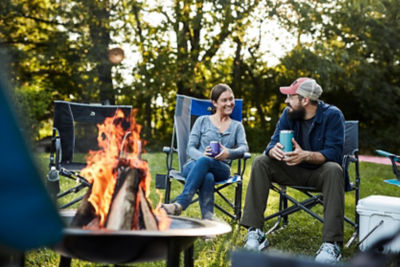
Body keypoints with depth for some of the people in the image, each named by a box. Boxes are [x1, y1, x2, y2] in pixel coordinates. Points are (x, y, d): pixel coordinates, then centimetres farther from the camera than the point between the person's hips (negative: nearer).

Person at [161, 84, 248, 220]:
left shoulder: (237, 126, 21)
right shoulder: (202, 121, 17)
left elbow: (243, 148, 0)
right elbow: (190, 148, 6)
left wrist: (229, 153, -26)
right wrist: (203, 155, -20)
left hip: (221, 169, 0)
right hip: (194, 165, 0)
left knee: (204, 161, -38)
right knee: (208, 177, -39)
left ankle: (180, 204, -50)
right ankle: (207, 217, -52)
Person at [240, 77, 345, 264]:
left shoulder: (332, 115, -15)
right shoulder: (288, 114, -1)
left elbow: (334, 153, -23)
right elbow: (273, 143, -7)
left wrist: (306, 155, -41)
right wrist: (274, 150, -33)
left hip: (320, 170, -4)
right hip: (294, 170, 4)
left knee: (334, 170, -37)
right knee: (260, 162, -16)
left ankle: (332, 244, -40)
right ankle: (255, 233, -21)